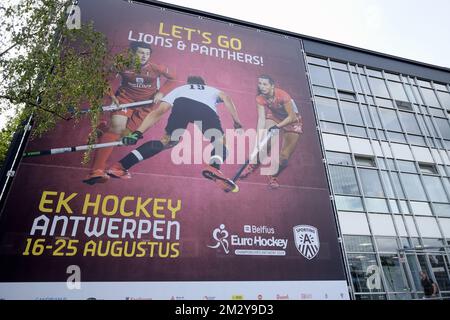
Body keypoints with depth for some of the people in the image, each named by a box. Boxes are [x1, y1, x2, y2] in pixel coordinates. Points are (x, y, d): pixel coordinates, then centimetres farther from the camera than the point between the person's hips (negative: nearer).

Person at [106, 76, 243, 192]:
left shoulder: (178, 90, 43)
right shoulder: (212, 90, 46)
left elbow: (158, 112, 28)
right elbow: (226, 98, 21)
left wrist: (137, 133, 23)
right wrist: (237, 124, 20)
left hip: (181, 103, 2)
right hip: (207, 108, -1)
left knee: (166, 141, 14)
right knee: (219, 140, 11)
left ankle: (120, 166, 8)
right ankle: (214, 167, -22)